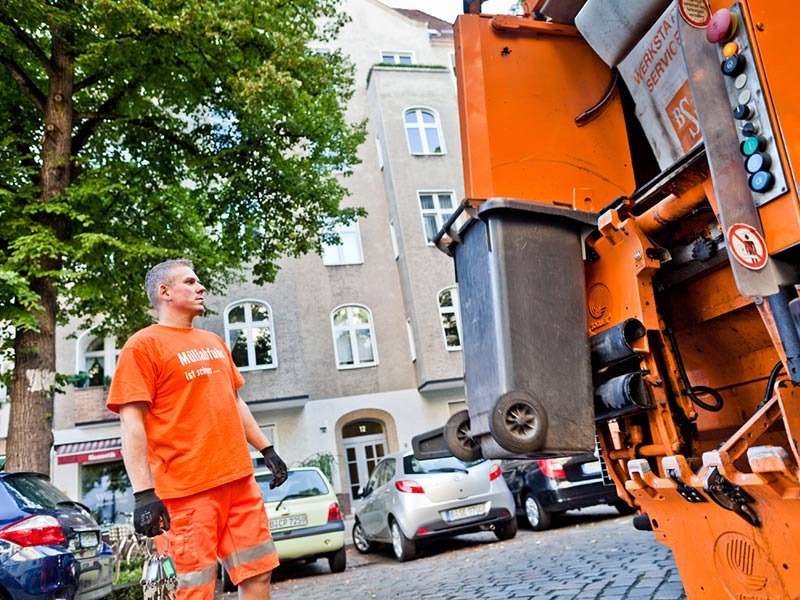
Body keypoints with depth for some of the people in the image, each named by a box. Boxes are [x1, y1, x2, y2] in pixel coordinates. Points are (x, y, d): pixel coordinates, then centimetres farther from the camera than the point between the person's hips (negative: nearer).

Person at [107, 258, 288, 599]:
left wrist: (266, 449, 18)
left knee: (258, 572, 10)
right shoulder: (143, 345, -4)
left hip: (239, 478, 7)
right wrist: (143, 493, -18)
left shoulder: (214, 342, 18)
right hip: (187, 489, -6)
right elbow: (132, 424, -11)